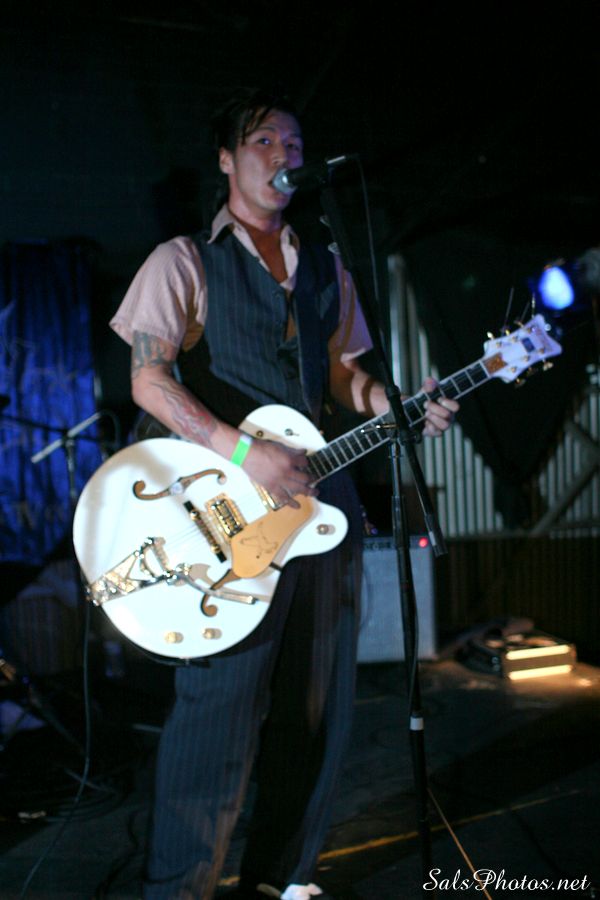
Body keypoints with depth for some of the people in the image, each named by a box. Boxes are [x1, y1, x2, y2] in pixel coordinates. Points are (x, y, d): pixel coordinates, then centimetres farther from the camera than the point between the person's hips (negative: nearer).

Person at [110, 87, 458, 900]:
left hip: (320, 493, 6)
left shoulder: (327, 272, 19)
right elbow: (149, 380, -9)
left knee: (316, 704, 10)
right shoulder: (187, 260, 1)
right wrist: (245, 451, -21)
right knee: (221, 708, -6)